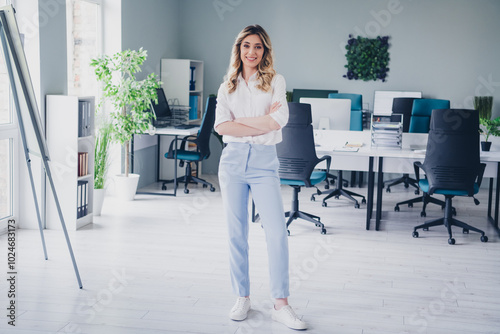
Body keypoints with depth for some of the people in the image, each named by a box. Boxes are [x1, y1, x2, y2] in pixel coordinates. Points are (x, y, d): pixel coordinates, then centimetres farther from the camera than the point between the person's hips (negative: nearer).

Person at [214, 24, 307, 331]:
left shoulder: (275, 81, 6)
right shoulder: (227, 87, 11)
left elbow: (279, 119, -10)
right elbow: (221, 126, -5)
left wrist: (240, 122, -6)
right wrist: (262, 123, -11)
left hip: (264, 161, -2)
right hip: (233, 160, 2)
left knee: (277, 231, -9)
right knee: (237, 233, 6)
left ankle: (281, 304, -1)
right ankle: (242, 297, 19)